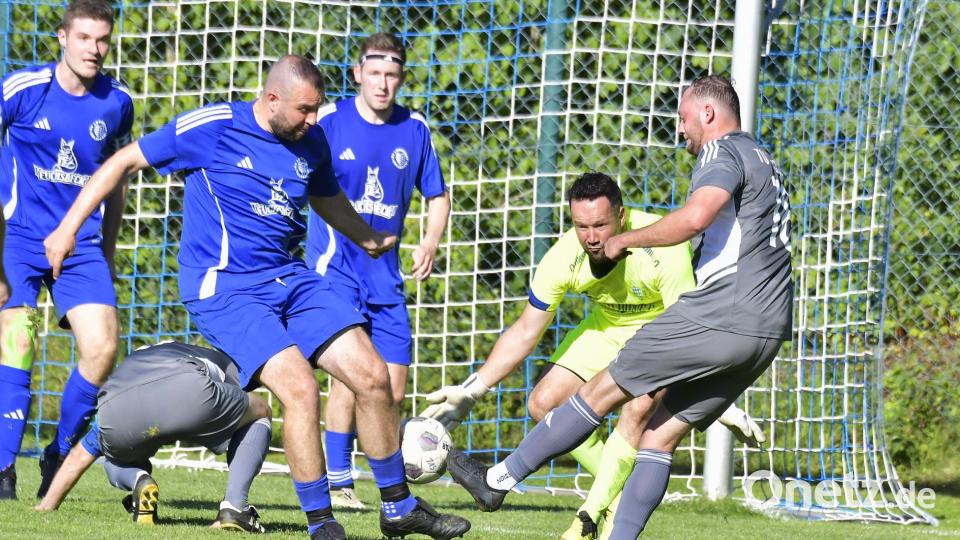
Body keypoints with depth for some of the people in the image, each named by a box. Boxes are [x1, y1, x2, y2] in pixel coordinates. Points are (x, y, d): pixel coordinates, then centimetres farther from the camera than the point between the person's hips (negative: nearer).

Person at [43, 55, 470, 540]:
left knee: (372, 376, -2)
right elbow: (125, 161, -4)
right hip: (224, 288, -7)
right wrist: (68, 228, -6)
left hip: (289, 279, 7)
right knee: (300, 388, -24)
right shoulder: (213, 128, -12)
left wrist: (369, 240, 43)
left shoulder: (312, 141, 6)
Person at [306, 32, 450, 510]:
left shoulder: (414, 129, 6)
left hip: (385, 274, 4)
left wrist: (430, 243, 0)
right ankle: (338, 483, -7)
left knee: (393, 387, 4)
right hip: (335, 268, -4)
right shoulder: (329, 121, -6)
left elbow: (437, 196, 17)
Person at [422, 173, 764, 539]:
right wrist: (471, 391, -17)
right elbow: (524, 333, -12)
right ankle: (620, 491, 7)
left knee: (640, 409, -30)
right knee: (544, 403, -6)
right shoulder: (564, 258, -25)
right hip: (608, 327, 5)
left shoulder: (662, 246, -38)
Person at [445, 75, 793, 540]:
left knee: (603, 391, 2)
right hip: (768, 331, 9)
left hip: (720, 316, -9)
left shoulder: (723, 152, -5)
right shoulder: (762, 161, 25)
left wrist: (626, 240, -11)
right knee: (662, 435, 10)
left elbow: (695, 217, -24)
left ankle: (498, 480, 9)